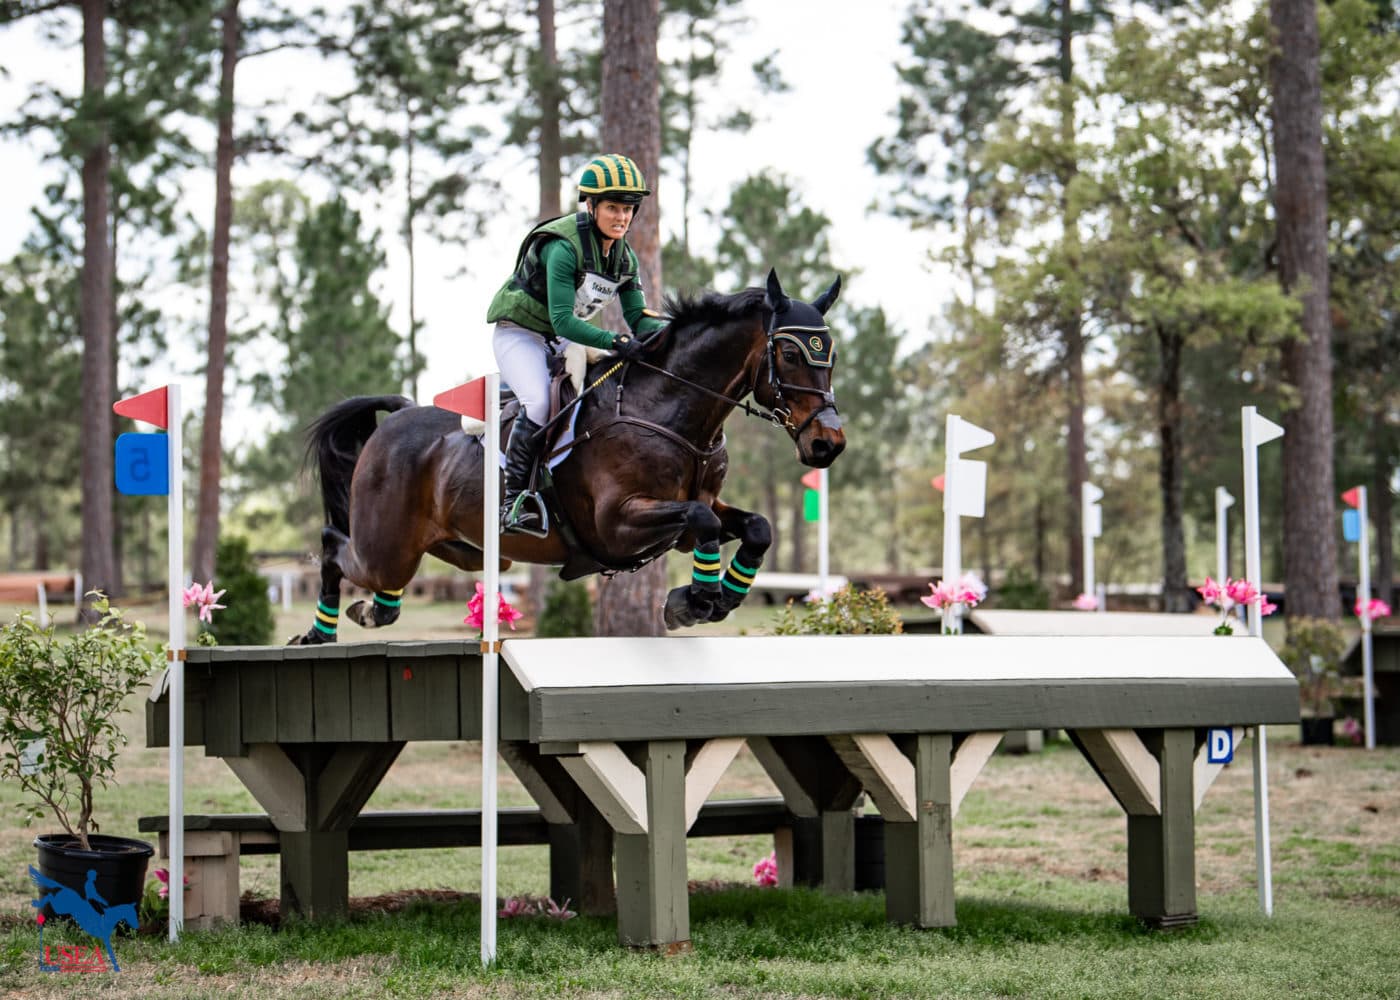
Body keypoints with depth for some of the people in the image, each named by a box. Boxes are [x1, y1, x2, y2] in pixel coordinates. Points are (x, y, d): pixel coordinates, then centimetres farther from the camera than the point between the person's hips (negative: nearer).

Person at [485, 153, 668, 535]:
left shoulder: (624, 256, -1)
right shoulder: (564, 247, -26)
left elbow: (638, 316, -1)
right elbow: (563, 320, -31)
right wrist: (615, 342, -41)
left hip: (562, 342, 8)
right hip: (520, 334, -8)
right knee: (539, 402, -31)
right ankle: (513, 500, -25)